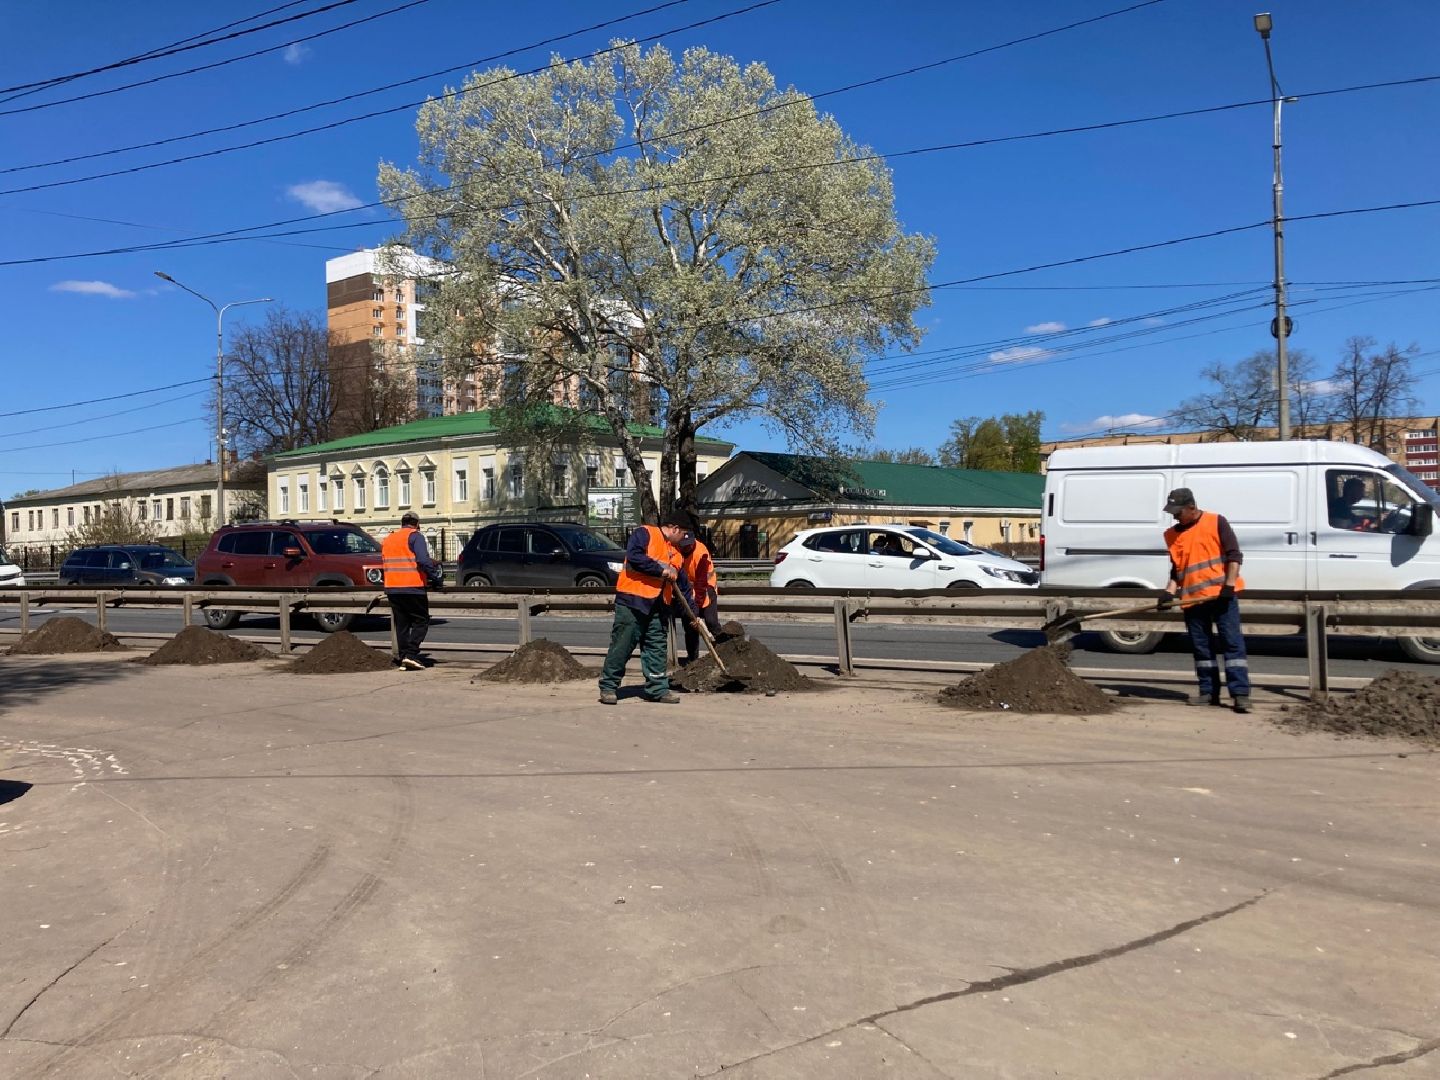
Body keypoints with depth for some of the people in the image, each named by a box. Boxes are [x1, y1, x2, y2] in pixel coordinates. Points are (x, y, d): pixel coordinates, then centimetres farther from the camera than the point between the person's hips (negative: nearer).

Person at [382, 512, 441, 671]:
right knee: (421, 621, 1)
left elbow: (384, 564, 21)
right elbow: (423, 560, -16)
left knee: (401, 624, 11)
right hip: (412, 587, -6)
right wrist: (434, 577, -7)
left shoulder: (388, 539, 19)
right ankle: (411, 654, -11)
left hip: (391, 588, 7)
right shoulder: (415, 536, -3)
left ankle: (403, 657, 8)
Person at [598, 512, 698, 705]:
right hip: (632, 601, -7)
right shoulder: (645, 533, -3)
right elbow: (634, 556, -20)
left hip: (659, 606, 7)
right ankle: (608, 687, 6)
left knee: (657, 648, 8)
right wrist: (661, 570, -16)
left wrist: (693, 612, 22)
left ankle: (657, 688, 15)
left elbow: (683, 585, 24)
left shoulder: (675, 553, 20)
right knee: (622, 645, -3)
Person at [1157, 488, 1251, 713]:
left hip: (1220, 594, -5)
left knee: (1232, 643, -6)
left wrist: (1229, 585, -14)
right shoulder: (1172, 535, 13)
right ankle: (1209, 692, 15)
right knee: (1201, 647, 8)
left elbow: (1234, 555, -5)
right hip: (1192, 599, 5)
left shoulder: (1216, 522, -1)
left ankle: (1241, 693, -8)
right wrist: (1170, 593, 3)